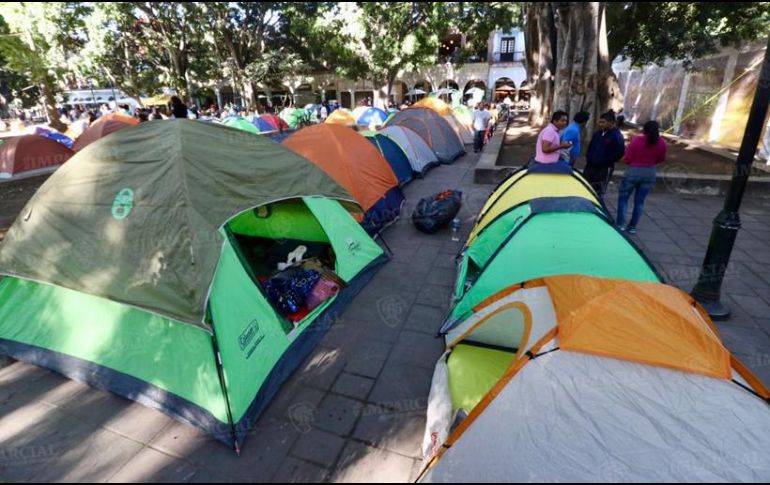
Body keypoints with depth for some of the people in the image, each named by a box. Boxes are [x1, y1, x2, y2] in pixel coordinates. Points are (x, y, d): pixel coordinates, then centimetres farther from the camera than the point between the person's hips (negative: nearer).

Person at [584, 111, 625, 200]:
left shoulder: (617, 136, -11)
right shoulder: (598, 132, 9)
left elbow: (619, 153, -17)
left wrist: (606, 161, -16)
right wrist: (588, 157, 9)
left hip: (604, 169, -7)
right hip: (590, 166, 7)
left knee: (599, 194, -2)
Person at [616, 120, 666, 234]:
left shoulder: (636, 140, -14)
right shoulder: (661, 142, -3)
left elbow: (627, 159, -11)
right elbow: (661, 159, 9)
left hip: (633, 172, -4)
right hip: (650, 173, 4)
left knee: (623, 198, 8)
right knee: (640, 201, 11)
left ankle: (621, 225, 1)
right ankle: (633, 226, 14)